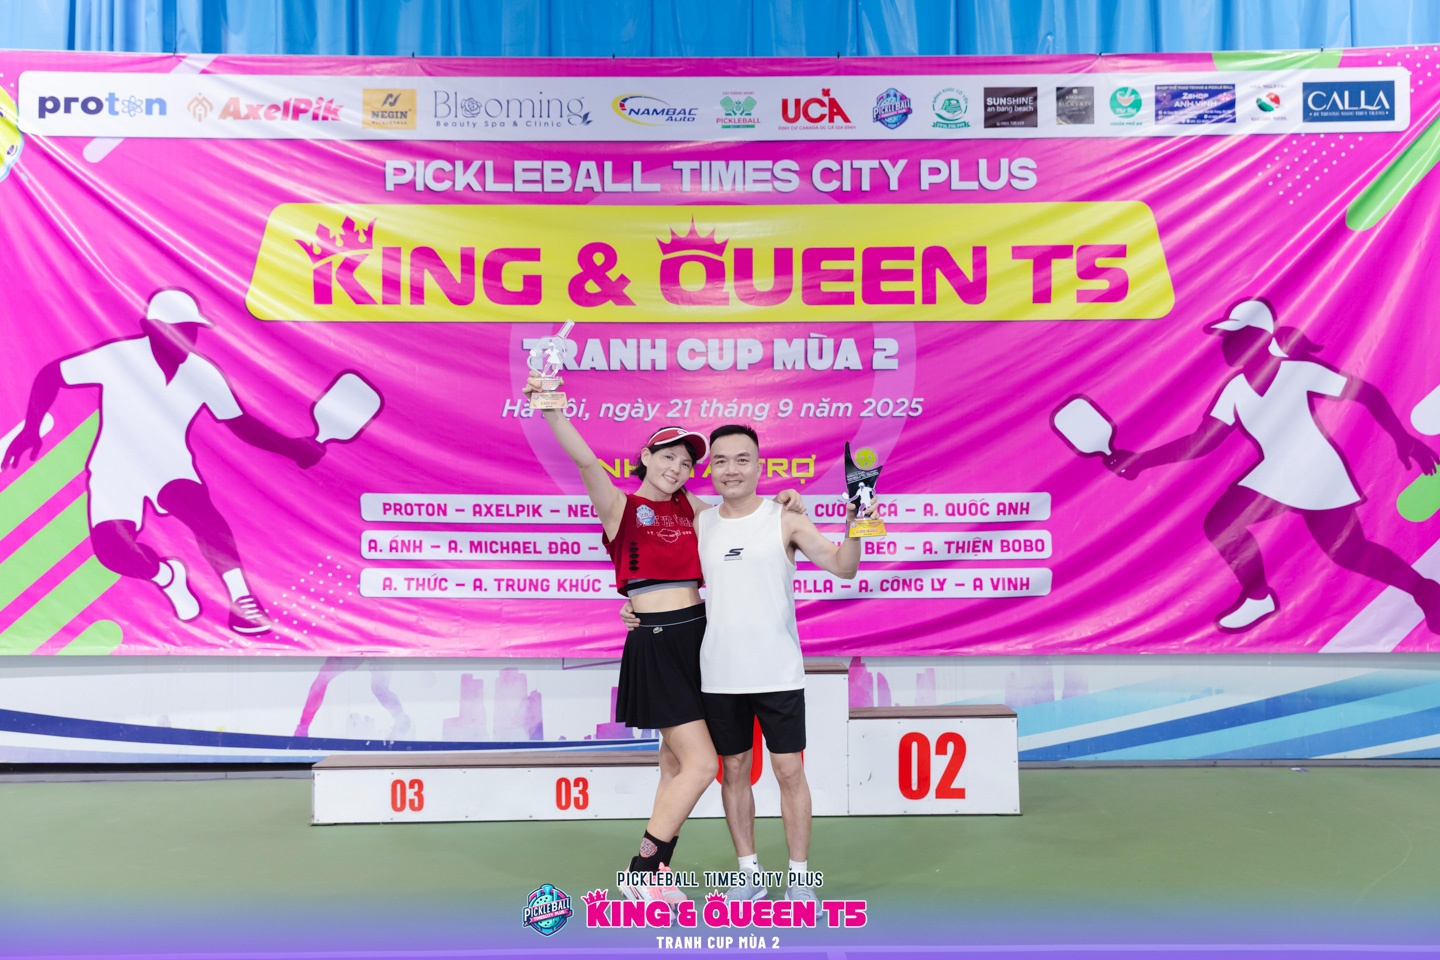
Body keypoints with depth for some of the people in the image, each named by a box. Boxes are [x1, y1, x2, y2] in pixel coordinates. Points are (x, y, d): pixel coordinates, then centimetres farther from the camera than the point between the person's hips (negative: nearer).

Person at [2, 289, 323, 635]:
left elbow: (241, 424, -6)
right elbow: (49, 375, -8)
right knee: (113, 549, -20)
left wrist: (291, 447, -15)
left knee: (200, 510, -32)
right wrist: (31, 428, -16)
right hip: (115, 467, 0)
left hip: (170, 464, 0)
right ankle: (167, 575, 13)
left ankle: (241, 598, -27)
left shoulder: (202, 373, -11)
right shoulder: (118, 357, -20)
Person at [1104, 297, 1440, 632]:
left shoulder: (1298, 370, -19)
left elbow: (1369, 393, -15)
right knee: (1220, 524, -7)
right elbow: (1200, 442, -4)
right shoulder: (1234, 390, -3)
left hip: (1320, 479, -5)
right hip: (1276, 476, 5)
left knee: (1350, 553, -3)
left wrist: (1403, 439, -19)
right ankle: (1259, 597, 14)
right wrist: (1142, 460, -12)